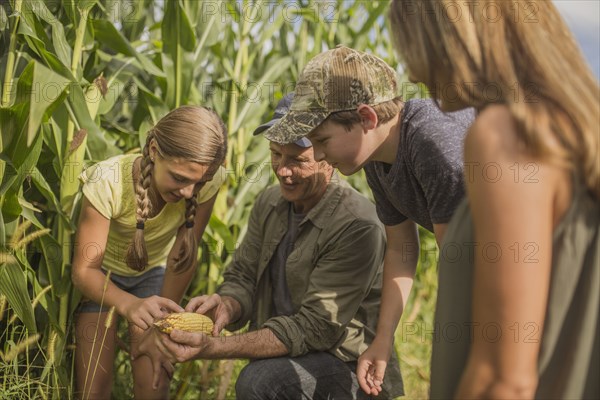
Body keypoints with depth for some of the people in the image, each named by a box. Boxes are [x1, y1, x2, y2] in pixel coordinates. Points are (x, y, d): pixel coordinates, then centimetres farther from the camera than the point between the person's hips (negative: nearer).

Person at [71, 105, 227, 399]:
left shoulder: (206, 180, -29)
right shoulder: (109, 182, -35)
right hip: (102, 273, -2)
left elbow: (184, 253, -17)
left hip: (154, 272, 2)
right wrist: (129, 304, -52)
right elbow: (84, 270, -32)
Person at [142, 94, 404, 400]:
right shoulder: (269, 203, 2)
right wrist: (226, 306, -21)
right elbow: (242, 277, 6)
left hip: (350, 367, -6)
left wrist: (213, 348, -31)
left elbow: (313, 328, -24)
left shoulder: (357, 227, -22)